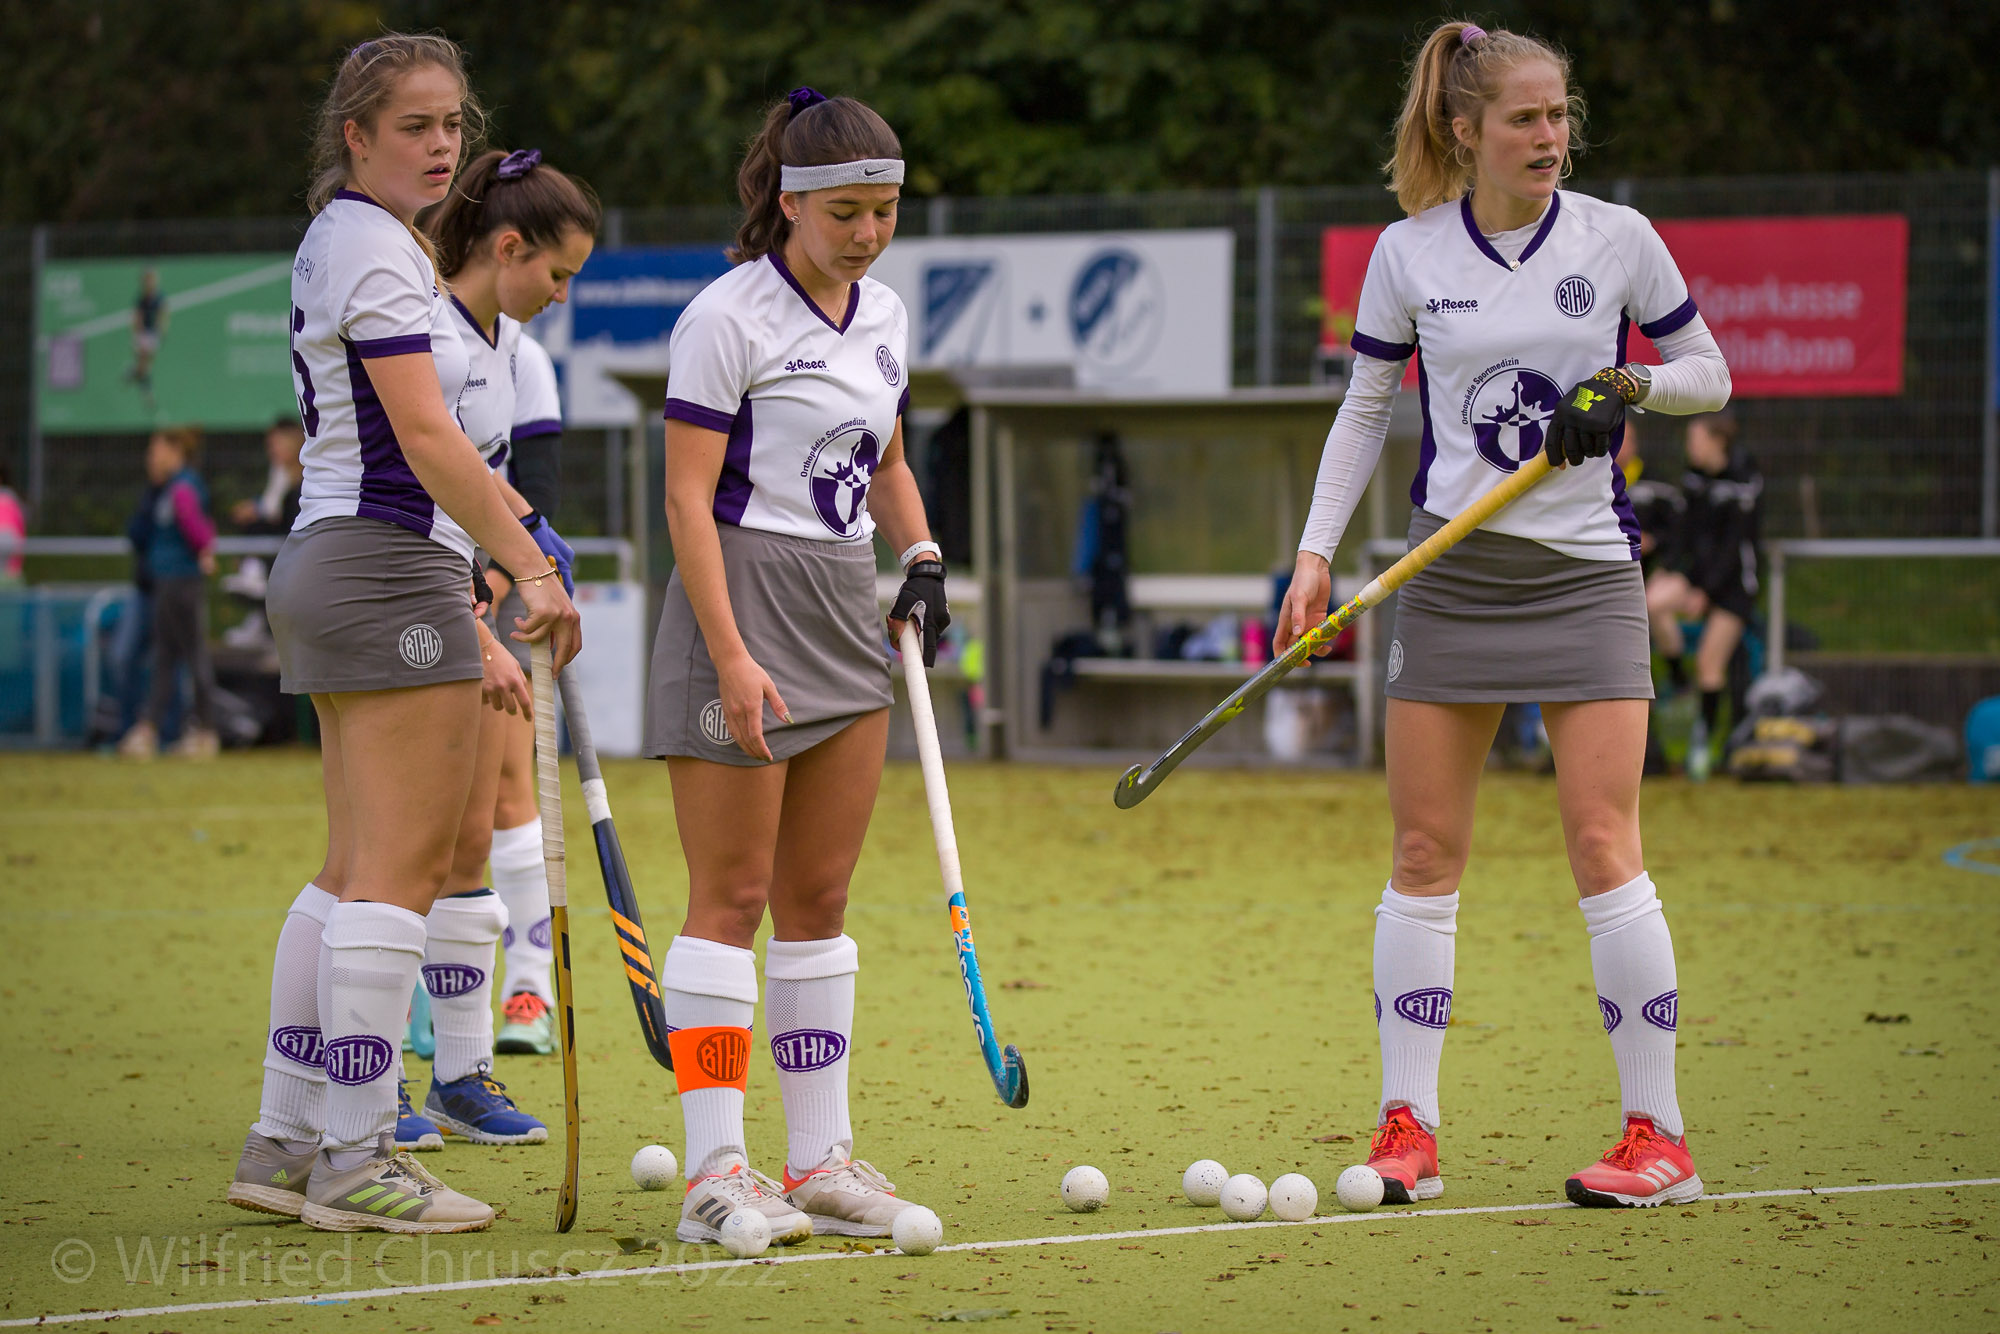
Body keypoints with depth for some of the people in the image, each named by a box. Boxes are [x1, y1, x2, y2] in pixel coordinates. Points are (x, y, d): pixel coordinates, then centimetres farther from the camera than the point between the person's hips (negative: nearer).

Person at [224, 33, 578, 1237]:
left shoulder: (344, 241, 20)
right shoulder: (375, 247, -11)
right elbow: (425, 435, -20)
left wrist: (465, 625, 22)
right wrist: (534, 570, -22)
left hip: (332, 565, 10)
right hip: (390, 566, -10)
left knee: (357, 870, 12)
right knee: (401, 869, -9)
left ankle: (286, 1142, 13)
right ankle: (353, 1161, -9)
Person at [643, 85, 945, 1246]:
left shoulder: (886, 316, 11)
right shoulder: (729, 315, -12)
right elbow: (689, 497, -15)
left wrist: (923, 554, 6)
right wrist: (731, 657, -21)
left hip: (847, 615, 7)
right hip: (744, 597, -7)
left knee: (820, 897, 10)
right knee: (733, 897, -6)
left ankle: (822, 1158, 14)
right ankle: (716, 1171, -5)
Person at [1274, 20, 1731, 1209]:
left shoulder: (1618, 240, -1)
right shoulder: (1408, 254, 2)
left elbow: (1708, 373, 9)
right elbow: (1366, 407, 11)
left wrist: (1630, 387, -11)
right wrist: (1317, 554, 3)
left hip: (1586, 570, -2)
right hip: (1451, 571, 2)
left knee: (1605, 847, -9)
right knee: (1424, 853, 1)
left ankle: (1660, 1135, -3)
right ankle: (1408, 1130, 8)